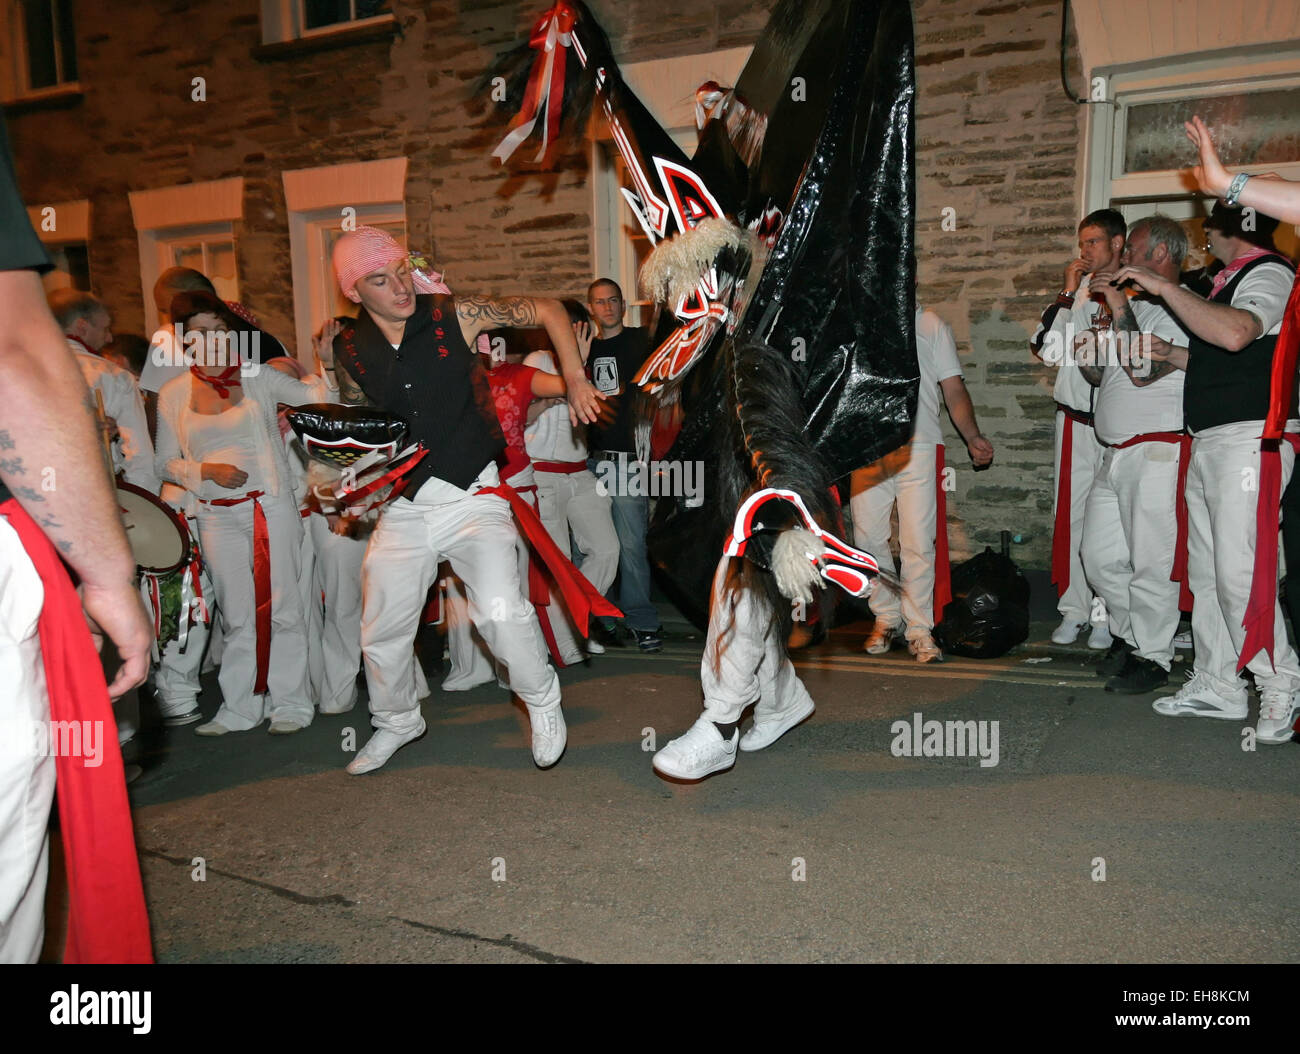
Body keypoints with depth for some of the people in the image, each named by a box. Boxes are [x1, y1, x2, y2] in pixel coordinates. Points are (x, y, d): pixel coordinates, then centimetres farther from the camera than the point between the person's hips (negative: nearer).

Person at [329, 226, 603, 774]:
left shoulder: (455, 315, -7)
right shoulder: (349, 349, 2)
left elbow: (547, 310, -1)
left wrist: (575, 379, -10)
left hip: (471, 496, -4)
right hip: (402, 505, 4)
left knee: (500, 609, -21)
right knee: (381, 630, 10)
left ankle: (542, 701, 7)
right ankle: (396, 720, 39)